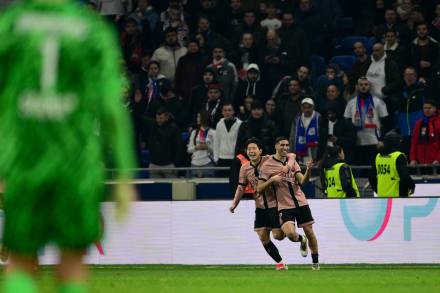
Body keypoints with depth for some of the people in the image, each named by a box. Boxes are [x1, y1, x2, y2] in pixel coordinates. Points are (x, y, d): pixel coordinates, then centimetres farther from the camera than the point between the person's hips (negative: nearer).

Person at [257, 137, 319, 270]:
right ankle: (302, 241, 13)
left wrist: (308, 170, -19)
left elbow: (302, 181, 0)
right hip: (285, 206, -3)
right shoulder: (267, 165, -2)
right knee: (290, 234, -23)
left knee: (309, 232, 5)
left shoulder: (292, 162, 9)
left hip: (301, 203, 3)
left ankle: (315, 262, 23)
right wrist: (272, 180, -18)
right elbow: (259, 189, -2)